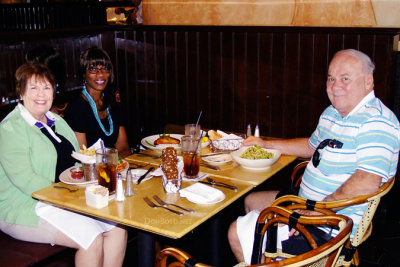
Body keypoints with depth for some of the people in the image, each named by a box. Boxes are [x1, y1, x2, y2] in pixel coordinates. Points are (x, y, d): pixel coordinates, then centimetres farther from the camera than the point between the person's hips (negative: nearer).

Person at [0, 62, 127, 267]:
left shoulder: (57, 121, 15)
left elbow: (77, 163, 18)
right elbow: (24, 179, -20)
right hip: (25, 208, -7)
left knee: (118, 228, -11)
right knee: (91, 238, -25)